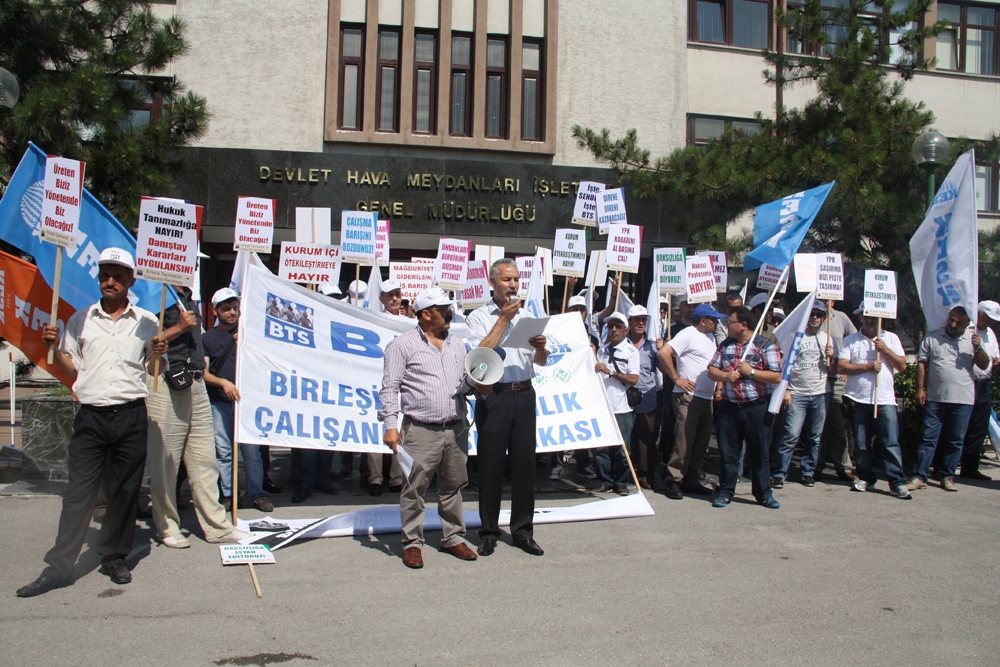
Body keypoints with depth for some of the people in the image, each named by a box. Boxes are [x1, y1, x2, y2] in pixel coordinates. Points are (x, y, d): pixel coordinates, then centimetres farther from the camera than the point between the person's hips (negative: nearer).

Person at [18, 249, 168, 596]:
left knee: (125, 492, 5)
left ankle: (114, 558, 19)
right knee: (78, 492, 1)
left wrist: (157, 353, -9)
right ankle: (59, 567, 7)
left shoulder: (146, 322, 7)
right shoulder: (80, 320, 11)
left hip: (131, 415, -1)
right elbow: (72, 371, 14)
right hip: (91, 415, 1)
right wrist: (54, 347, -2)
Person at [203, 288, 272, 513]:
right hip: (219, 403, 0)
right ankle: (228, 495, 10)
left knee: (251, 450, -3)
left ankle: (257, 494, 4)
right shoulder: (207, 338, 9)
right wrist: (223, 382, -13)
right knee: (223, 451, 1)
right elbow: (203, 373, 4)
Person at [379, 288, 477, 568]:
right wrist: (390, 425, -13)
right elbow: (390, 387, -5)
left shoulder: (457, 344, 16)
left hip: (456, 429, 5)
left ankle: (453, 538, 26)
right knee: (414, 489, 0)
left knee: (453, 487, 13)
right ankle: (412, 543, 13)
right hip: (421, 431, -5)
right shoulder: (403, 345, -2)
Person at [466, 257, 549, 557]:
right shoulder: (479, 316, 2)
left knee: (524, 462, 6)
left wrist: (540, 347, -10)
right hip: (493, 396, -4)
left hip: (524, 394, 4)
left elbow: (540, 361, 13)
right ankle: (489, 531, 14)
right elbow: (480, 354, -14)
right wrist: (503, 319, -11)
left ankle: (523, 530, 17)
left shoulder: (526, 316, 15)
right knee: (491, 464, 2)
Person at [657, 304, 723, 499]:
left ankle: (690, 480, 20)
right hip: (688, 397, -9)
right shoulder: (688, 335, -9)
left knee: (701, 441, 11)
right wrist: (676, 379, -16)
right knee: (684, 441, -7)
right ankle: (673, 481, 1)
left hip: (707, 397, 9)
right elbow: (663, 353, -20)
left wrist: (718, 386, 13)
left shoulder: (710, 337, 17)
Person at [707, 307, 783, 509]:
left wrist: (751, 371, -16)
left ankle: (764, 493, 18)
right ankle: (725, 492, 18)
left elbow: (777, 377, -10)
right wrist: (726, 375, -11)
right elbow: (711, 371, 8)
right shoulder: (725, 345, 9)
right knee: (728, 452, 8)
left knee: (759, 453, 6)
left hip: (757, 407, -3)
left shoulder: (765, 345, -5)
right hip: (729, 407, 4)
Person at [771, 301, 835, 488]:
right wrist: (785, 390, -7)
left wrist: (830, 356, -7)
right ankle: (779, 473, -4)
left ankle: (808, 472, 17)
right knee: (790, 435, -9)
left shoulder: (827, 339, 12)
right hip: (797, 394, -3)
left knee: (814, 437, 7)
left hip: (821, 395, 3)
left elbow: (833, 371, 12)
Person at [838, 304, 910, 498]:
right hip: (858, 399, 1)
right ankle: (865, 478, 21)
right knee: (861, 444, 8)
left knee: (891, 443, -5)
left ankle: (898, 483, -1)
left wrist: (885, 349, -8)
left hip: (885, 399, 0)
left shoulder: (891, 338, 9)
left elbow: (902, 366, 4)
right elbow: (841, 367, -3)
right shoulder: (851, 340, 6)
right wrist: (867, 367, -13)